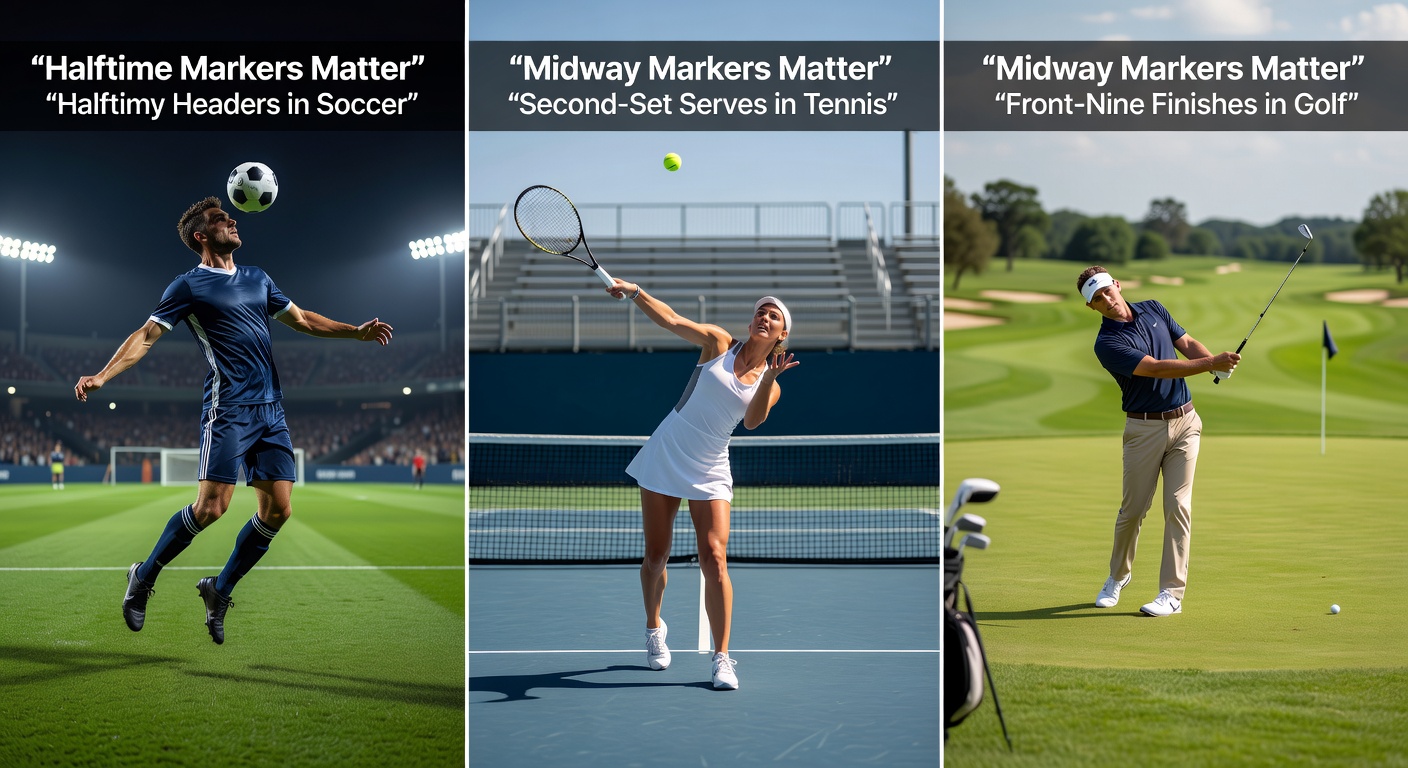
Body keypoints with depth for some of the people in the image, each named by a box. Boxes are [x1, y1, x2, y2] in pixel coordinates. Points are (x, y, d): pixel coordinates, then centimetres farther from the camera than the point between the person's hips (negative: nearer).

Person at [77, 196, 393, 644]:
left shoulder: (257, 280, 19)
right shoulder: (190, 287, 0)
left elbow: (302, 320, 28)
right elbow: (146, 336, -4)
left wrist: (356, 332, 20)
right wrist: (101, 376, -16)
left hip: (271, 410, 6)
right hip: (228, 409, -6)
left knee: (277, 511, 0)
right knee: (211, 506, -14)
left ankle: (220, 591, 15)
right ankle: (144, 578, 7)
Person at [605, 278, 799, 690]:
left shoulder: (770, 386, 4)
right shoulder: (719, 343, 1)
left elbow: (752, 421, -15)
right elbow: (672, 320, -10)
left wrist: (771, 378, -30)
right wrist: (635, 291, -26)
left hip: (709, 473, 1)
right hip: (665, 457, -1)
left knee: (714, 559, -12)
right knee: (655, 558, 5)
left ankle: (722, 657, -6)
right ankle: (654, 628, 31)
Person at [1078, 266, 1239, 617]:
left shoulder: (1153, 309, 6)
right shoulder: (1106, 343, -13)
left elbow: (1188, 344, 8)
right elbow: (1156, 368, -21)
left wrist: (1217, 361, -14)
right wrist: (1210, 363, -26)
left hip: (1184, 421, 3)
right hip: (1144, 428, -3)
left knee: (1178, 505, -5)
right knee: (1133, 508, 5)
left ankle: (1172, 592, -3)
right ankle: (1118, 575, 30)